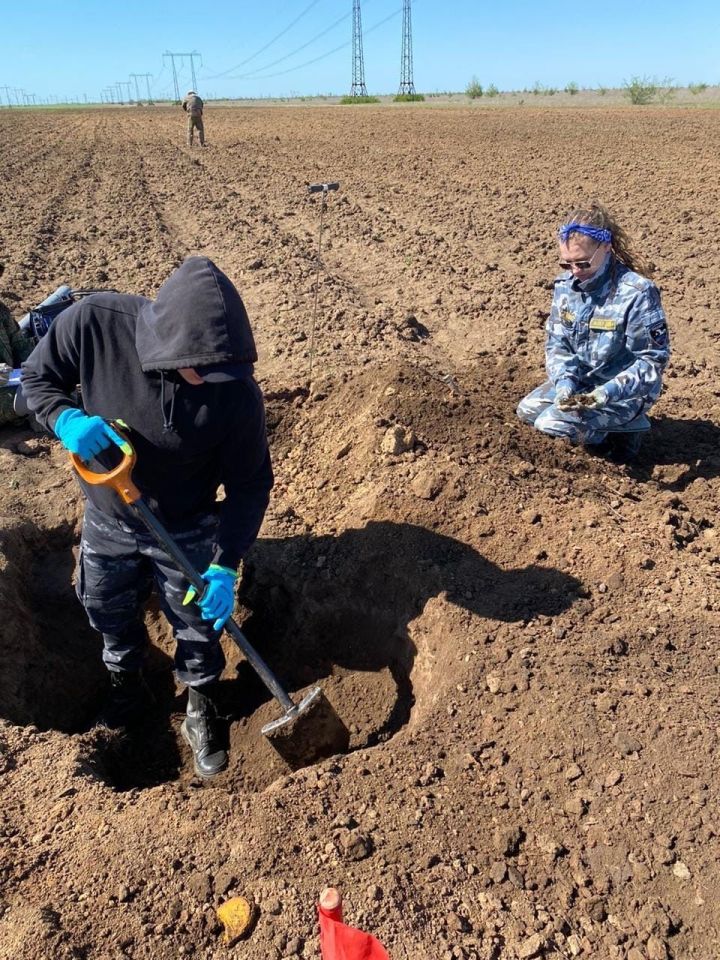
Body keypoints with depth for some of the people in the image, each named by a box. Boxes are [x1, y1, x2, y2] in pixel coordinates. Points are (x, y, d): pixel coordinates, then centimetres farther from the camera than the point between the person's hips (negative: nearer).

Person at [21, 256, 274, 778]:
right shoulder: (95, 322, -28)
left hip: (187, 532, -2)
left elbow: (251, 484, -19)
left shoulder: (237, 390, -31)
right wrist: (67, 419, -31)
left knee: (199, 624, 17)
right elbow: (38, 377, -9)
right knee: (110, 614, 26)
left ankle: (201, 709, 48)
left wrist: (226, 565, -26)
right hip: (107, 519, 3)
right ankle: (127, 684, 58)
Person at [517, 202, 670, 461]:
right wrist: (564, 382, -21)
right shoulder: (565, 284, -7)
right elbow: (556, 343, -1)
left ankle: (625, 428, 2)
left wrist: (607, 393, -34)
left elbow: (653, 359, -21)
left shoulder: (637, 293, -26)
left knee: (552, 422, -21)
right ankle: (601, 426, 12)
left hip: (625, 391, -7)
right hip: (578, 381, 7)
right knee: (527, 410, 0)